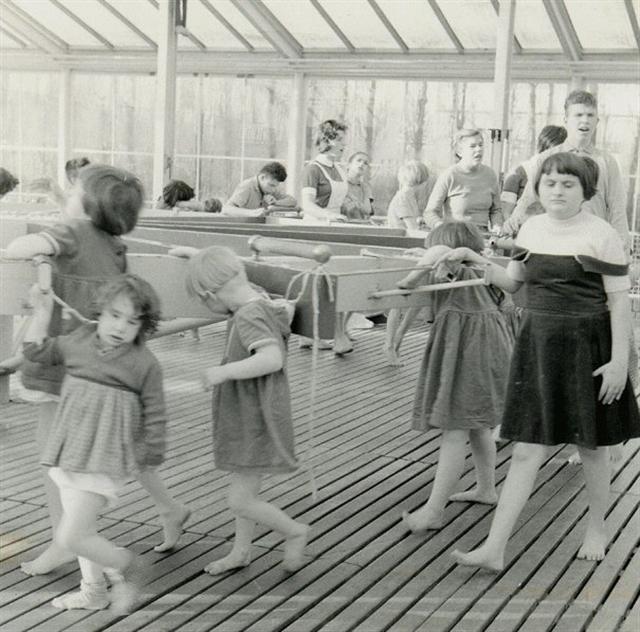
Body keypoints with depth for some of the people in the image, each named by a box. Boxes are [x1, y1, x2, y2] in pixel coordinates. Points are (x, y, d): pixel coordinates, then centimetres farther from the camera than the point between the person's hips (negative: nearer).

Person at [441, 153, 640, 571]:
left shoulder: (601, 235, -9)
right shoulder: (531, 228, 7)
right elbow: (512, 282, 18)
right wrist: (475, 258, 4)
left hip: (587, 347, -4)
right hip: (538, 344, 4)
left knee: (592, 446, 11)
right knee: (527, 449, 2)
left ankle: (597, 529, 33)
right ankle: (495, 548, 0)